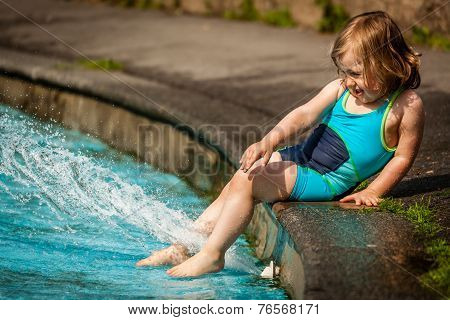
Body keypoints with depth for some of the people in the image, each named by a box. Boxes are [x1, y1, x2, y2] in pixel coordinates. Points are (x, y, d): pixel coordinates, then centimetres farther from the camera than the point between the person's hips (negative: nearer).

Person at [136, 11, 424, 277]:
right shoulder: (340, 89, 1)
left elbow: (403, 158, -8)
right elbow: (305, 114, -6)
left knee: (246, 182, -19)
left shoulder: (407, 105, -14)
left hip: (325, 180, -7)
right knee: (235, 186, 1)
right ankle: (184, 249, 9)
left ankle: (212, 255, -9)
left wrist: (371, 193, -15)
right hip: (300, 157, 7)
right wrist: (271, 140, -22)